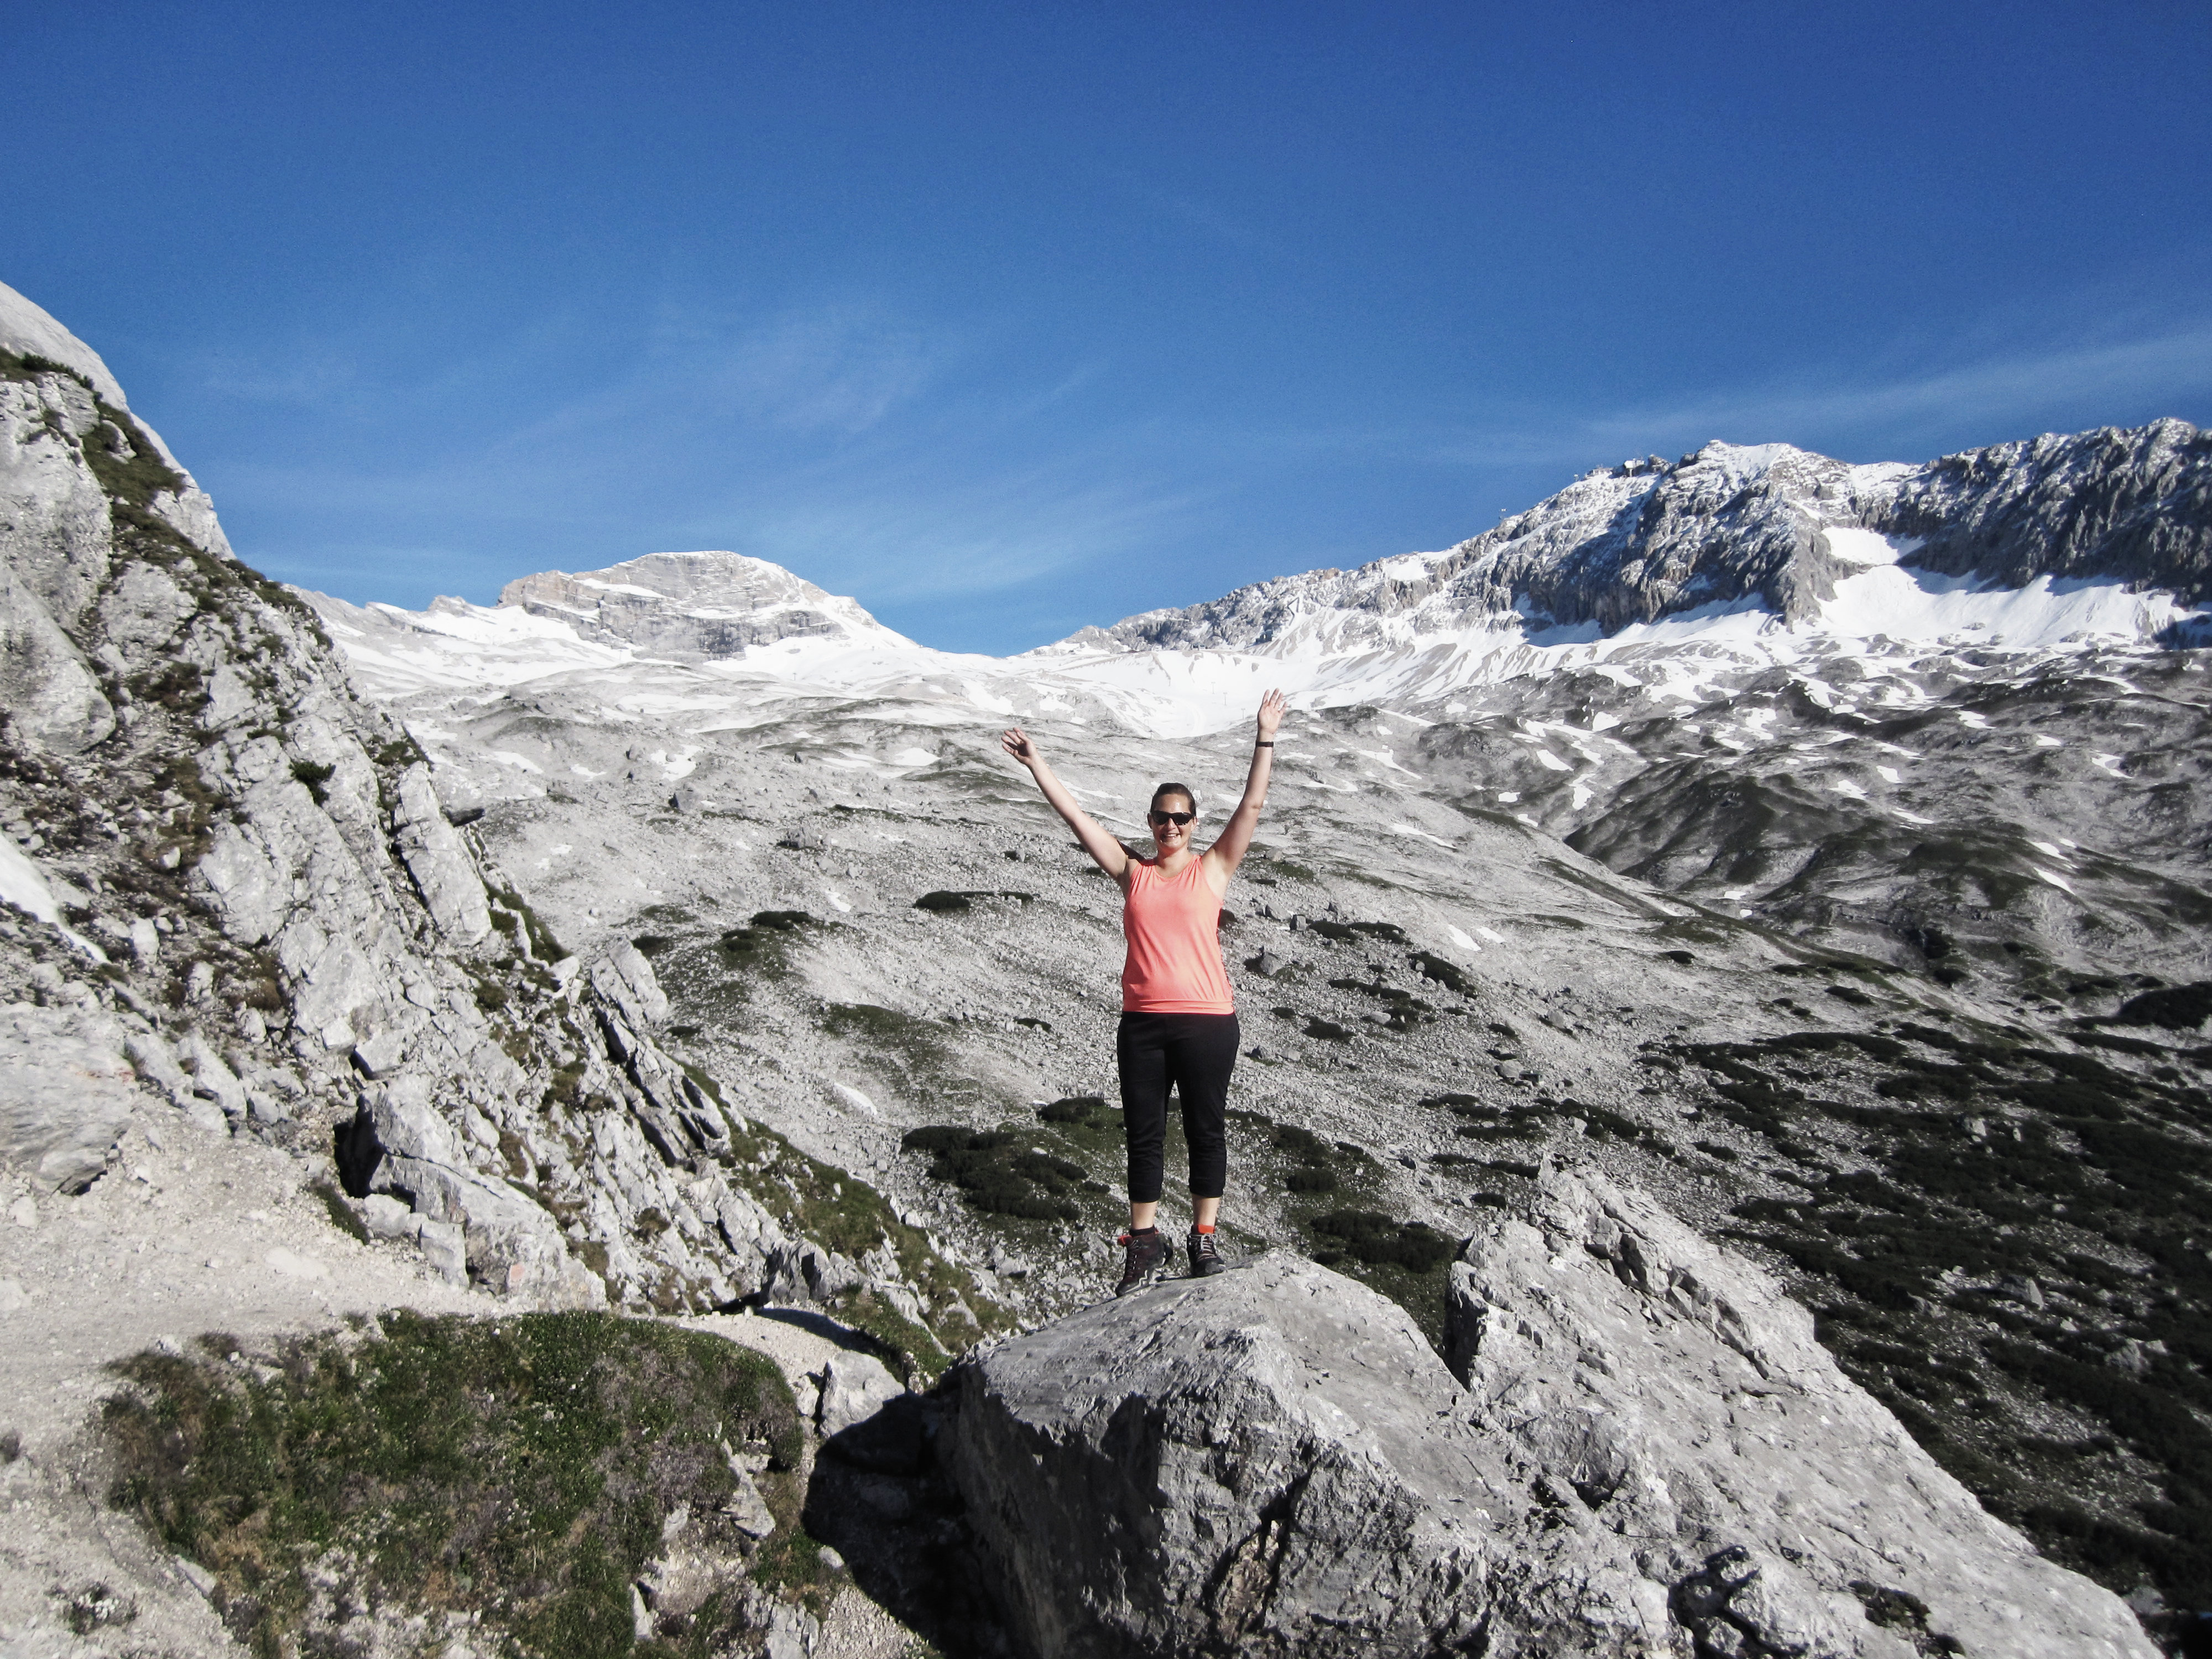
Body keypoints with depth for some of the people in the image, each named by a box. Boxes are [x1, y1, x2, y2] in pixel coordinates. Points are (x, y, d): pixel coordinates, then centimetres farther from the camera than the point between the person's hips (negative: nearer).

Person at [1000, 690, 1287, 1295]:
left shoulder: (1213, 870, 3)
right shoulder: (1133, 873, 9)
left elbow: (1253, 804, -3)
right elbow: (1076, 816, 7)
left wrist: (1266, 737, -8)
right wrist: (1037, 766, 4)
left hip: (1207, 1022, -2)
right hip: (1142, 1023, 2)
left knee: (1206, 1130, 7)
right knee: (1144, 1135, 8)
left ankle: (1205, 1238, 20)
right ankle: (1145, 1245, 19)